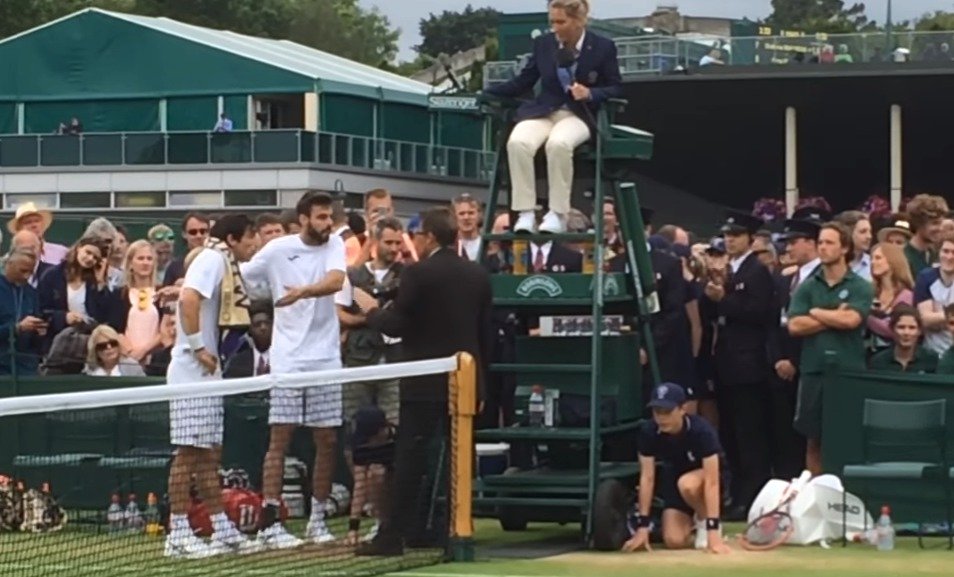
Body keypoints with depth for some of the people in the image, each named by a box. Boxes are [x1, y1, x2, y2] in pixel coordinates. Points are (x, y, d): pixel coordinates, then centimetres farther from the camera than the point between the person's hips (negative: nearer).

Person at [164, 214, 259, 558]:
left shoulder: (226, 264, 17)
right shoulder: (212, 259, -11)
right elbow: (188, 299, -26)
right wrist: (197, 348, -22)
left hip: (208, 374, 10)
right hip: (192, 373, -10)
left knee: (209, 454, 12)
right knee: (188, 453, -6)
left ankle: (222, 530, 17)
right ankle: (178, 535, -3)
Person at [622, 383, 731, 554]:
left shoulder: (701, 431, -33)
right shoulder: (648, 432, -22)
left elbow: (711, 481, -36)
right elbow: (647, 477, -18)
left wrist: (713, 533, -43)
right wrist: (642, 528, -22)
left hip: (709, 476, -4)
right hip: (675, 477, 4)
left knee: (687, 484, -39)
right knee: (674, 541, -17)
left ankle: (705, 521, -8)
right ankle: (692, 521, 17)